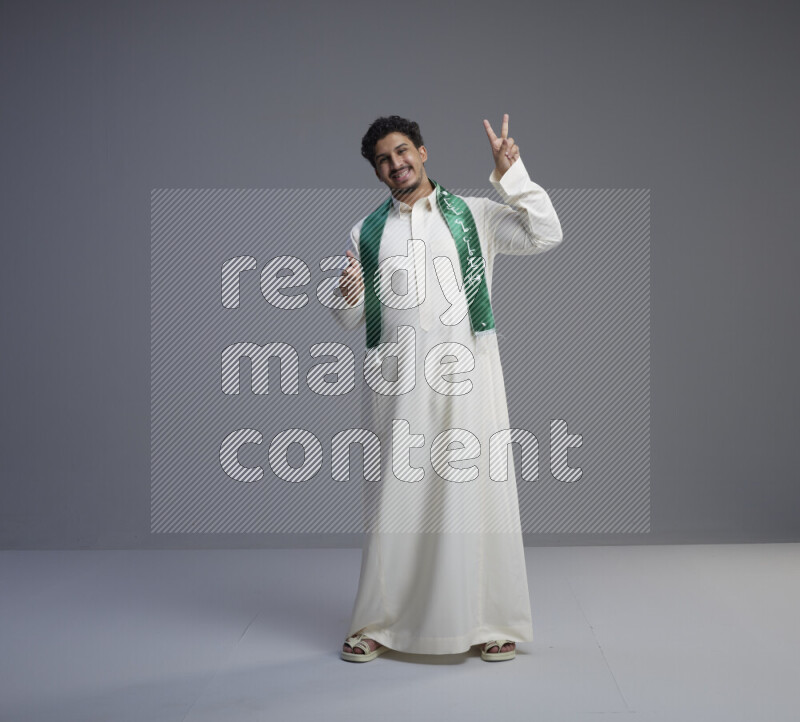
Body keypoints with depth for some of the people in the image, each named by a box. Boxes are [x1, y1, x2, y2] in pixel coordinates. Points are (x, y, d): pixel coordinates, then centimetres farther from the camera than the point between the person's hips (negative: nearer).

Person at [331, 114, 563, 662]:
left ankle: (492, 623, 13)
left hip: (465, 375, -1)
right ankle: (379, 625, 17)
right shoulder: (366, 232, 13)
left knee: (476, 491, 1)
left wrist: (511, 175, -9)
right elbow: (348, 320, 14)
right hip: (398, 382, 2)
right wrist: (347, 296, -9)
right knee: (395, 498, 5)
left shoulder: (473, 216, 8)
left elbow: (546, 236, -3)